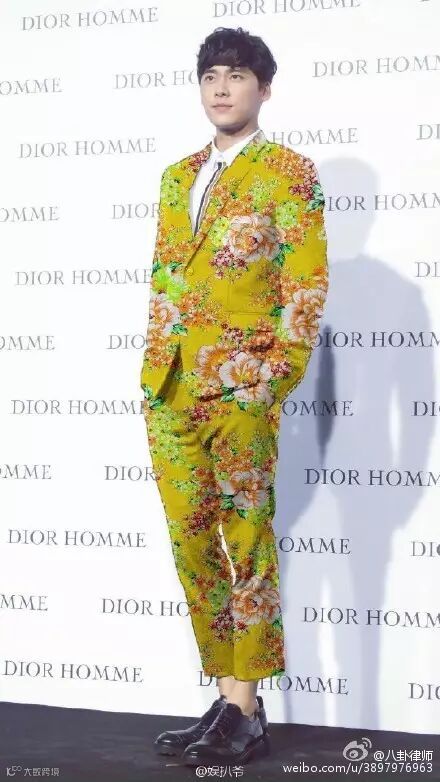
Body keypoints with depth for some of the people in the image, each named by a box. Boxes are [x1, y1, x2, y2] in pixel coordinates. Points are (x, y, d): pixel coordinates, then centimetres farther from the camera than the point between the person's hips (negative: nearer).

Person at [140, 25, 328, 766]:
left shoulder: (287, 172, 1)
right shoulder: (177, 176, 19)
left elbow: (306, 283, -6)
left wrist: (275, 378, -13)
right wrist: (154, 370, 10)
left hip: (241, 382, -6)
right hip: (169, 388, 6)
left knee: (246, 541, -3)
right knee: (192, 544, 6)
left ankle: (245, 714, 2)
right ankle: (230, 699, 15)